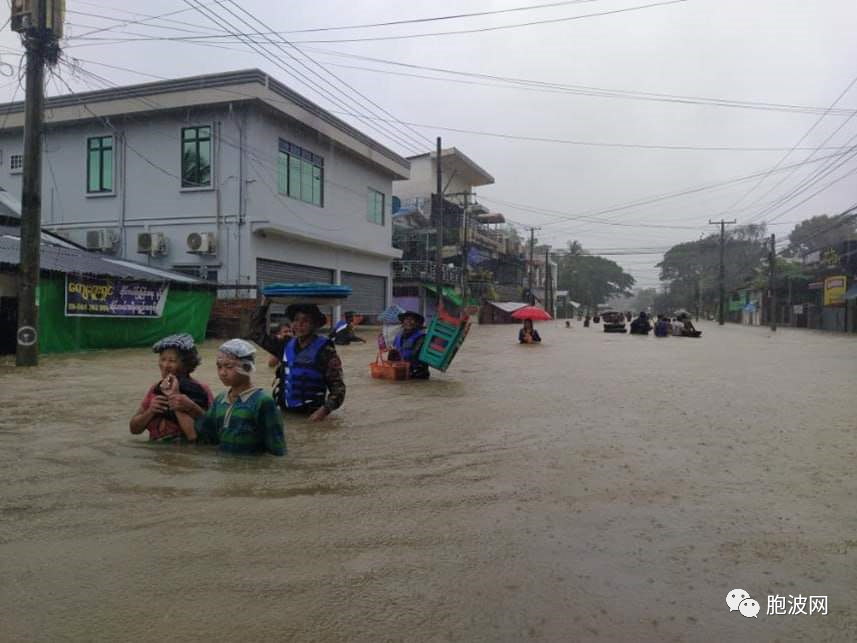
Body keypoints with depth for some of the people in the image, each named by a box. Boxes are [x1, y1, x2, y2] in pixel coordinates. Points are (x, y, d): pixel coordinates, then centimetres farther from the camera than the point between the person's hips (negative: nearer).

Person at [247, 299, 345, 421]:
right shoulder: (286, 346, 7)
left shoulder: (324, 350, -9)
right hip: (285, 413, 5)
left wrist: (325, 409, -26)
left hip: (310, 416, -5)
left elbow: (338, 387, -11)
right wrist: (264, 304, 9)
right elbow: (257, 332, 17)